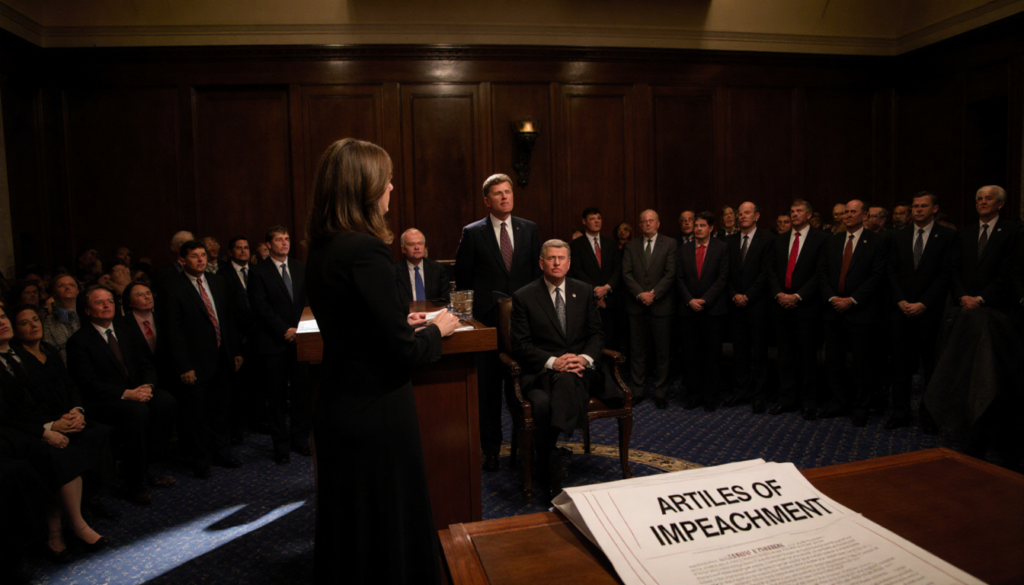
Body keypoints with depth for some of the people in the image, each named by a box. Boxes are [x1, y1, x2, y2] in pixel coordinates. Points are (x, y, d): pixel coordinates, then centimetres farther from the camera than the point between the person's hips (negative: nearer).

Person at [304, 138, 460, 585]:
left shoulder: (321, 250, 4)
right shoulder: (366, 250, -23)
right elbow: (404, 351, -21)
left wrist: (401, 322, 13)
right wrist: (437, 329, -3)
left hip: (337, 407, 8)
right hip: (376, 412, -8)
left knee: (349, 522, 24)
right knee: (388, 526, 10)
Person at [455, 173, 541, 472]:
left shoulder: (529, 229, 8)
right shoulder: (473, 233, 0)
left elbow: (538, 270, 10)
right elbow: (462, 279, 4)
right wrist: (473, 310, 2)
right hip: (488, 320, -2)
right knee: (488, 387, 5)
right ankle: (491, 447, 19)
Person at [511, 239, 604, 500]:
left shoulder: (584, 292, 13)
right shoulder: (523, 297, 4)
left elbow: (596, 334, 13)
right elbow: (520, 345, -2)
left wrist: (585, 358, -10)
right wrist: (552, 362, -18)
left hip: (578, 369, 1)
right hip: (539, 372, -1)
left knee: (567, 381, -37)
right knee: (543, 403, -34)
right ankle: (552, 478, -18)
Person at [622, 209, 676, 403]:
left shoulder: (669, 244, 3)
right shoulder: (631, 246, 10)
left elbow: (671, 273, -6)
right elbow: (626, 273, 2)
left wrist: (654, 293, -14)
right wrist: (640, 294, -11)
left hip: (661, 305, -2)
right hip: (636, 305, 2)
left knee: (662, 350, 4)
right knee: (637, 349, 6)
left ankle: (660, 390, 15)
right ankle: (638, 389, 16)